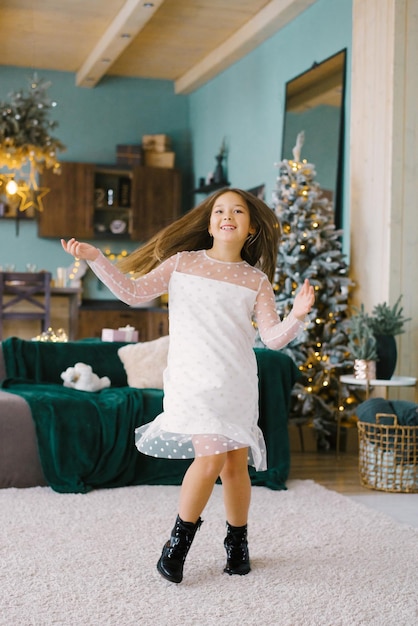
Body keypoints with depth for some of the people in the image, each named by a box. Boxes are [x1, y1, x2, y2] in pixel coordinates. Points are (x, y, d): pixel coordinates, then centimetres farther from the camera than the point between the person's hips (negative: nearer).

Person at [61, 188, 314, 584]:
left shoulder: (256, 280, 9)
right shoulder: (182, 262, 8)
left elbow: (273, 337, 2)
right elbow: (134, 292, 4)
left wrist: (297, 316, -16)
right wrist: (96, 259, -5)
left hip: (238, 384, 2)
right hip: (193, 381, -2)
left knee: (236, 463, 5)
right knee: (210, 457, -16)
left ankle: (237, 541, 29)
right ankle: (179, 540, 7)